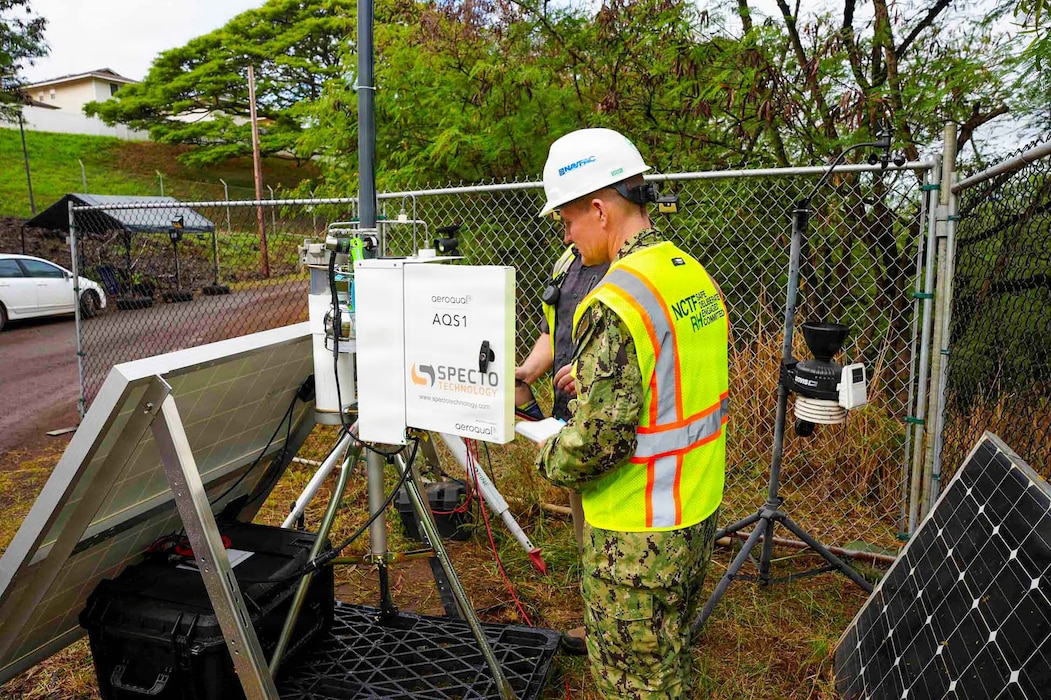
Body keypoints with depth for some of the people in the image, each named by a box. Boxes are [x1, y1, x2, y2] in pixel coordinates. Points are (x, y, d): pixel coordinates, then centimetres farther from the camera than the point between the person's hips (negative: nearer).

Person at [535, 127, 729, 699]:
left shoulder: (616, 303, -25)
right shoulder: (696, 276, 3)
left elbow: (596, 440, -26)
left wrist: (548, 459, -6)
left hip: (637, 536, -9)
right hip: (698, 514, 9)